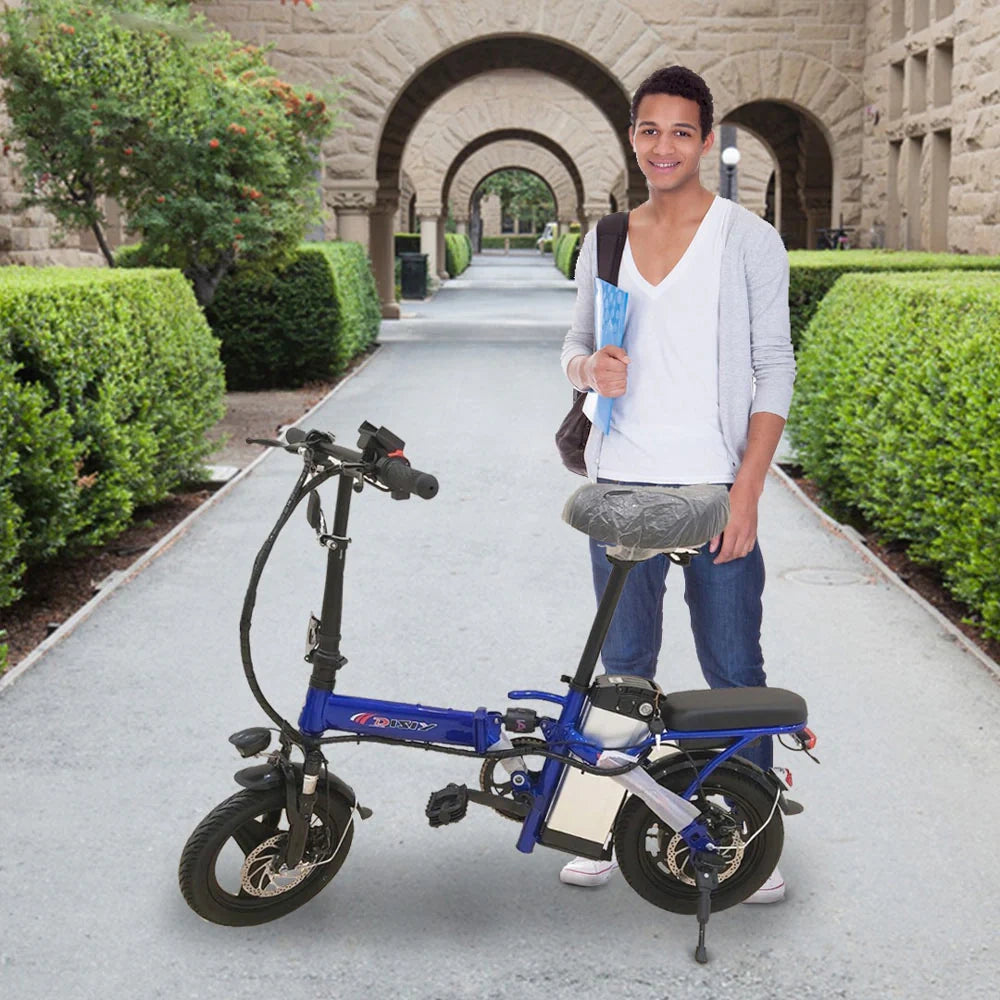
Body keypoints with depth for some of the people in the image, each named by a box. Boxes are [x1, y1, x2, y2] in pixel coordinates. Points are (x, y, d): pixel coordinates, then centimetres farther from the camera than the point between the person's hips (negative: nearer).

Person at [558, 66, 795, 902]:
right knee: (624, 661, 12)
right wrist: (590, 368, -10)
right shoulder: (605, 242, 9)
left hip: (714, 487, -3)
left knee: (733, 669, 2)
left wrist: (748, 490, -12)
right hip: (621, 484, 4)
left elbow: (774, 369, -4)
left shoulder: (749, 239, -2)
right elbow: (575, 345, 16)